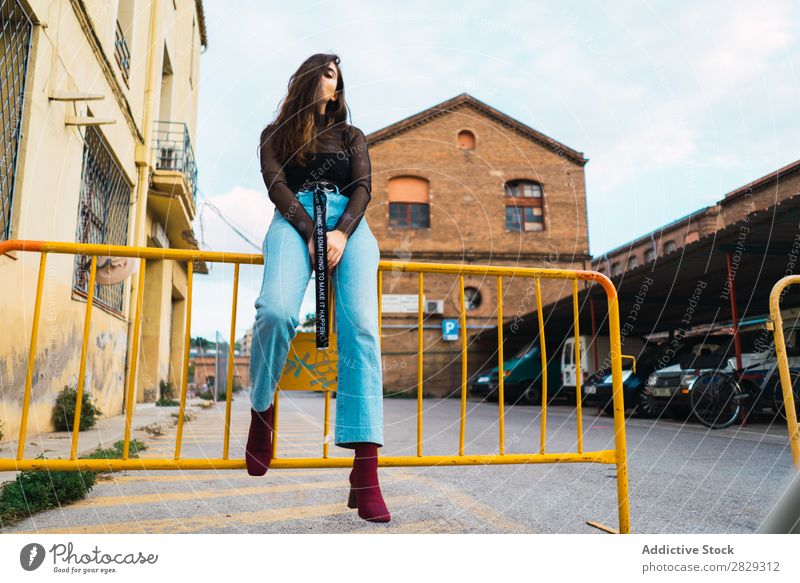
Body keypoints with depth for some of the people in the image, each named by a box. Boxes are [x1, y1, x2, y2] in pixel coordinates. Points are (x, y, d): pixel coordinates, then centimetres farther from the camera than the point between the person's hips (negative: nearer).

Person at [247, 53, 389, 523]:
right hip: (294, 219, -1)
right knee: (277, 312, -34)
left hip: (348, 222, 1)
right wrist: (310, 232, -12)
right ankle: (262, 411, -6)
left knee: (360, 325, -25)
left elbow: (363, 187, 12)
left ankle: (365, 474, -32)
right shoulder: (275, 134, 25)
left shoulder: (352, 136, 29)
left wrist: (341, 233, -9)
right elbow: (276, 185, 8)